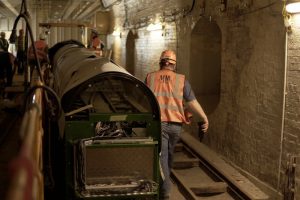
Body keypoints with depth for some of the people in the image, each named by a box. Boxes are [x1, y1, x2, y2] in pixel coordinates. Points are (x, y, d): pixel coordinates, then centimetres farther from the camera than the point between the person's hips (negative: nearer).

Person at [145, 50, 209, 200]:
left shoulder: (150, 77, 4)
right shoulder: (181, 79, 2)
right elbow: (192, 102, -1)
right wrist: (204, 118, 8)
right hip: (175, 124, 2)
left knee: (161, 156, 1)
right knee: (169, 154, 21)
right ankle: (165, 181, 41)